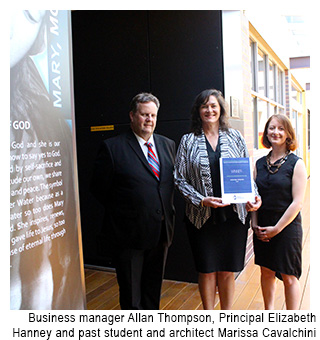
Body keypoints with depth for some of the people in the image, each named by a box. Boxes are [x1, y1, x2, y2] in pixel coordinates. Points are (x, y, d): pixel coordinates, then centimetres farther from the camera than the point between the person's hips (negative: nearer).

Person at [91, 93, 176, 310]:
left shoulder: (168, 145, 7)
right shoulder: (112, 147, -9)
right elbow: (100, 189, -5)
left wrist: (167, 212, 4)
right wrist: (120, 215, -2)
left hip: (161, 232, 5)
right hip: (130, 234, -5)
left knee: (154, 288, 21)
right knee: (131, 294, 10)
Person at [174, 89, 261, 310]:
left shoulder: (235, 138, 6)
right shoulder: (188, 141, 2)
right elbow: (180, 179, 0)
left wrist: (254, 196, -9)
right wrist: (202, 200, -14)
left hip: (233, 215, 1)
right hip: (202, 217, -1)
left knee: (227, 271, 10)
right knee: (207, 271, 10)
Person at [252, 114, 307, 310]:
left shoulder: (296, 164, -7)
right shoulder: (260, 163, 7)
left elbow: (297, 202, -11)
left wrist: (276, 228, -12)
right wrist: (255, 224, -1)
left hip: (287, 227, -4)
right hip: (262, 228, 4)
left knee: (289, 277, 4)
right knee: (266, 272, 14)